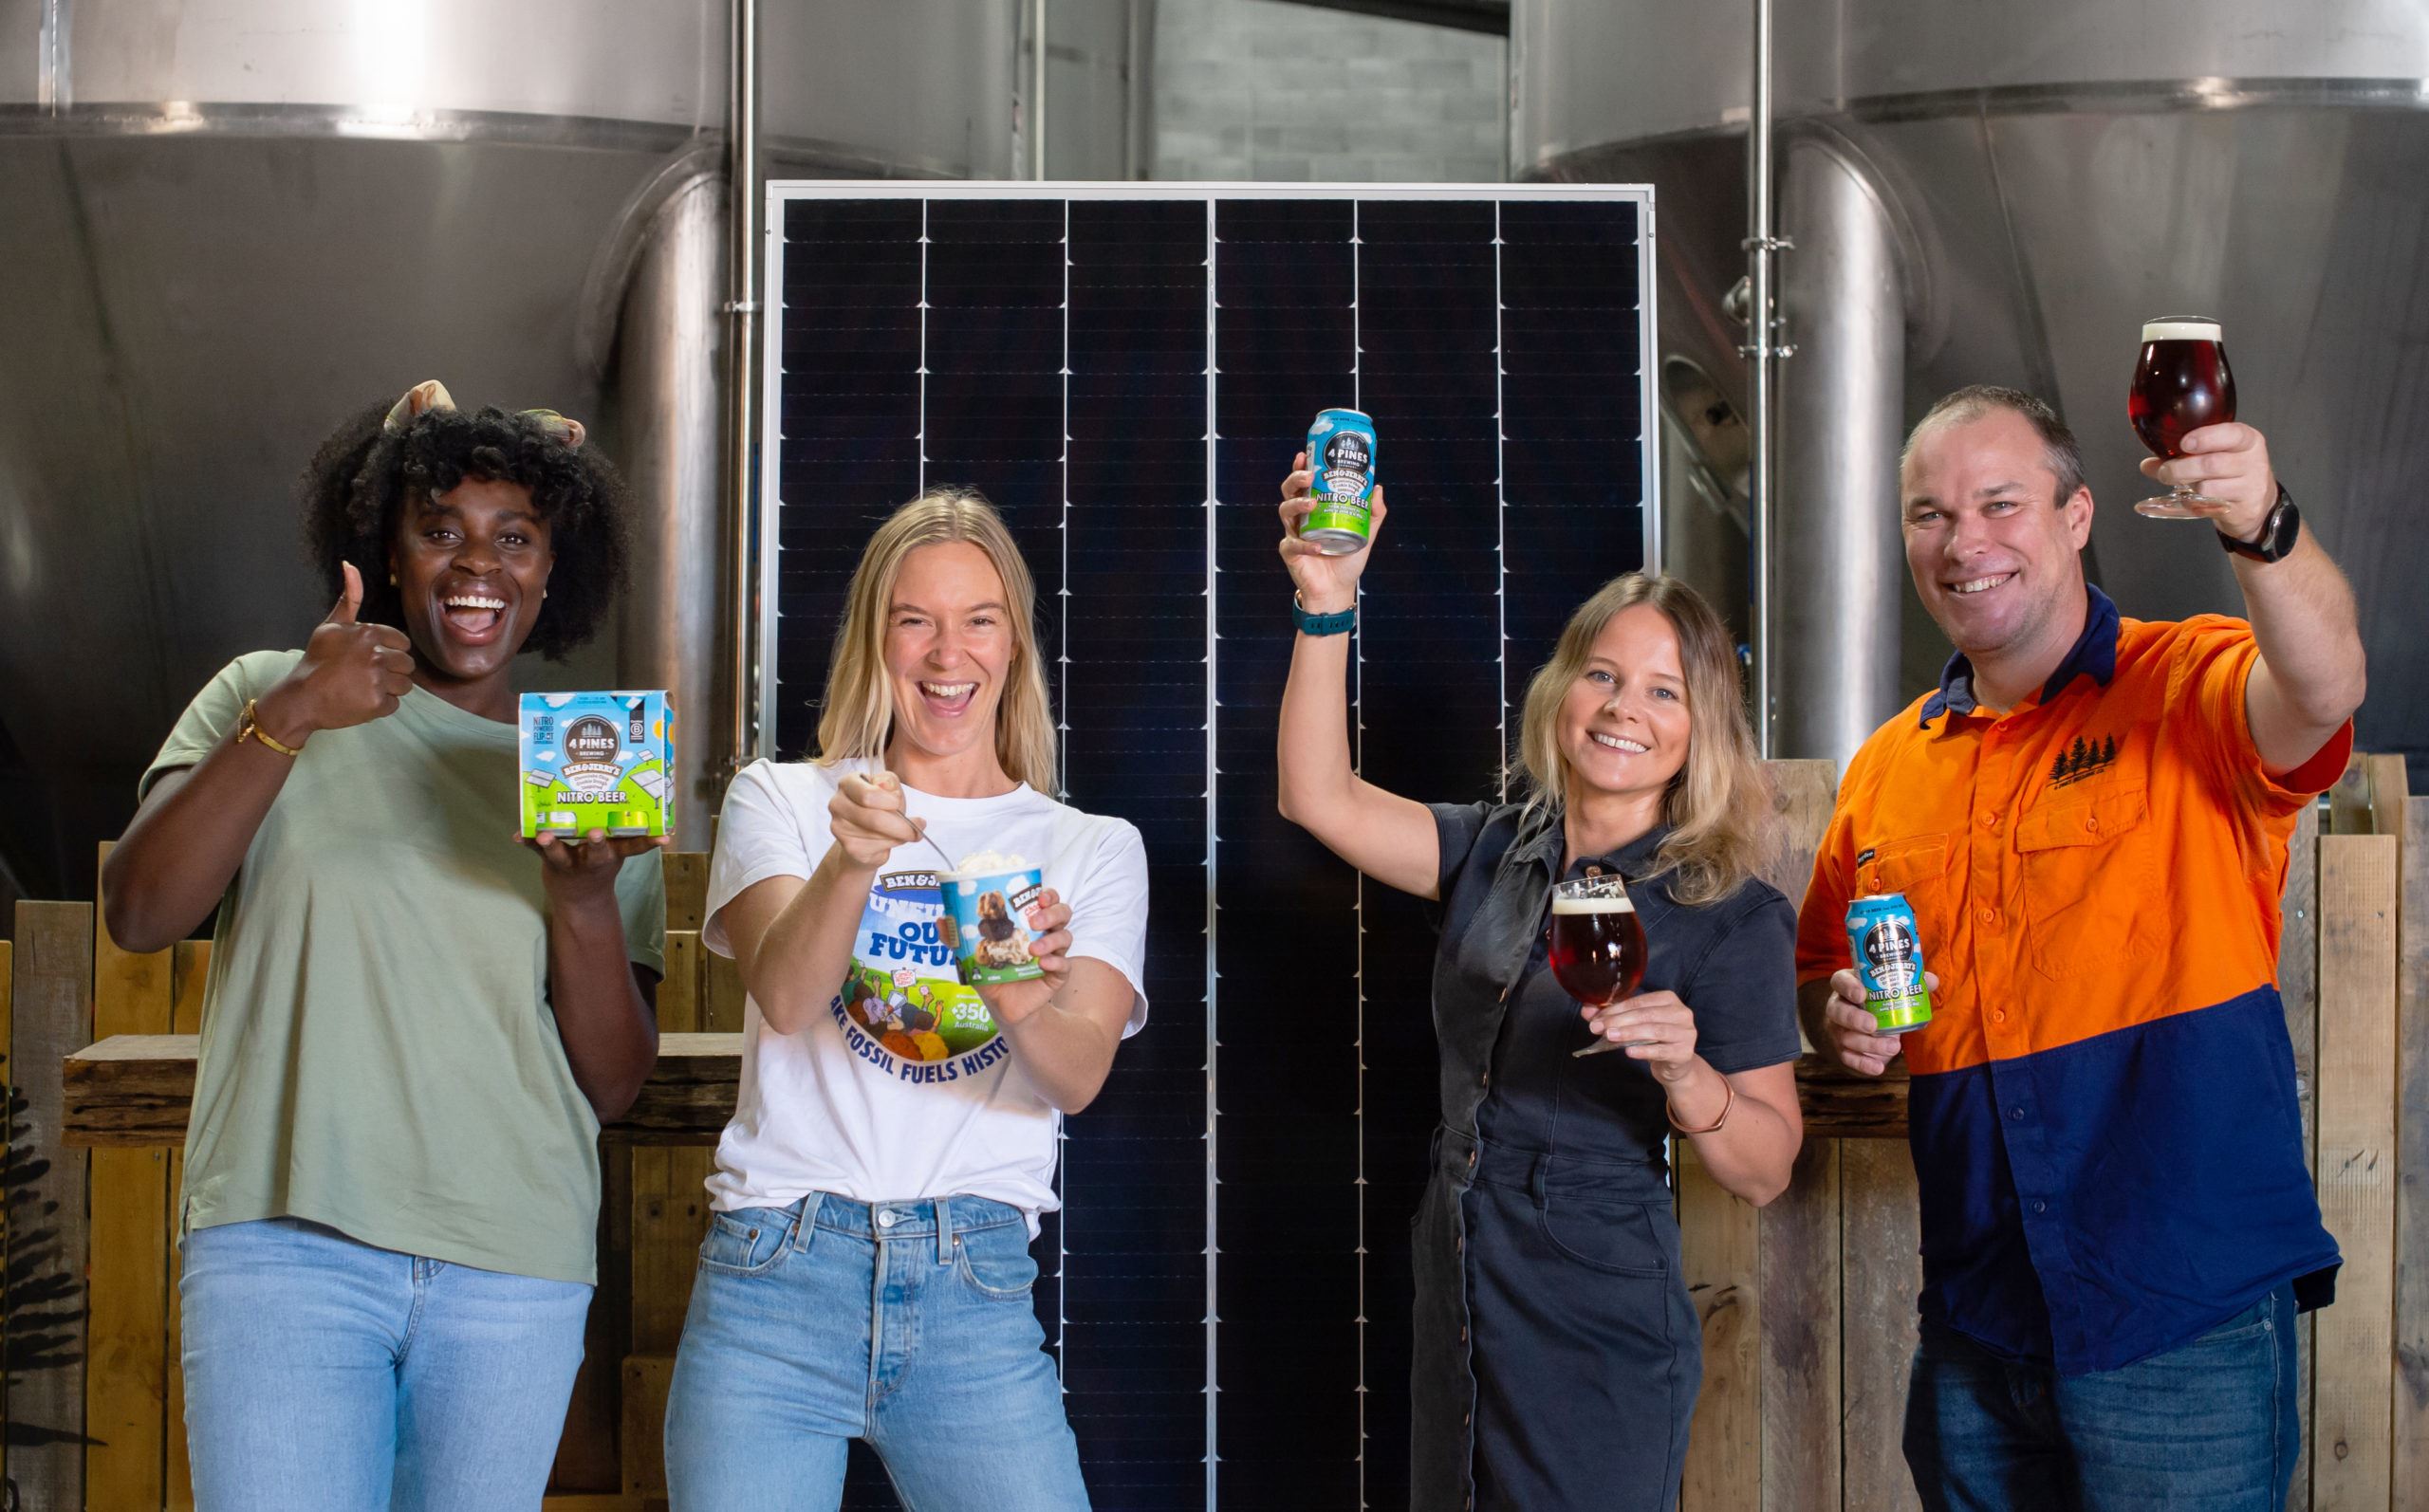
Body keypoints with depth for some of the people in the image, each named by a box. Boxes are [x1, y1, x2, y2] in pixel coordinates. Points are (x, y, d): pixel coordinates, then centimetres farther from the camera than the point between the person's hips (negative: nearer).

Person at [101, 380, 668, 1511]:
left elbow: (614, 1087, 8)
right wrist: (288, 719, -16)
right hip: (290, 1239, -3)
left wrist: (587, 898, -10)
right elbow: (138, 915, -7)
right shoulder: (265, 696, 6)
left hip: (517, 1268, 3)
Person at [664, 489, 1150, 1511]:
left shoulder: (1092, 849, 13)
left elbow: (1079, 1076, -3)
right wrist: (849, 862, -28)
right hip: (779, 1270, -1)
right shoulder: (782, 801, 10)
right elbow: (783, 996, -8)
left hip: (977, 1293, 1)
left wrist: (1028, 1003, -26)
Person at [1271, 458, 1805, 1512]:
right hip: (1458, 1316, 5)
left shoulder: (1728, 913, -7)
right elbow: (1320, 798, -5)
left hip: (1601, 1335, -5)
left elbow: (1764, 1171, -8)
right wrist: (1327, 603, -12)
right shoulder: (1497, 852, 7)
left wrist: (1683, 1073, -28)